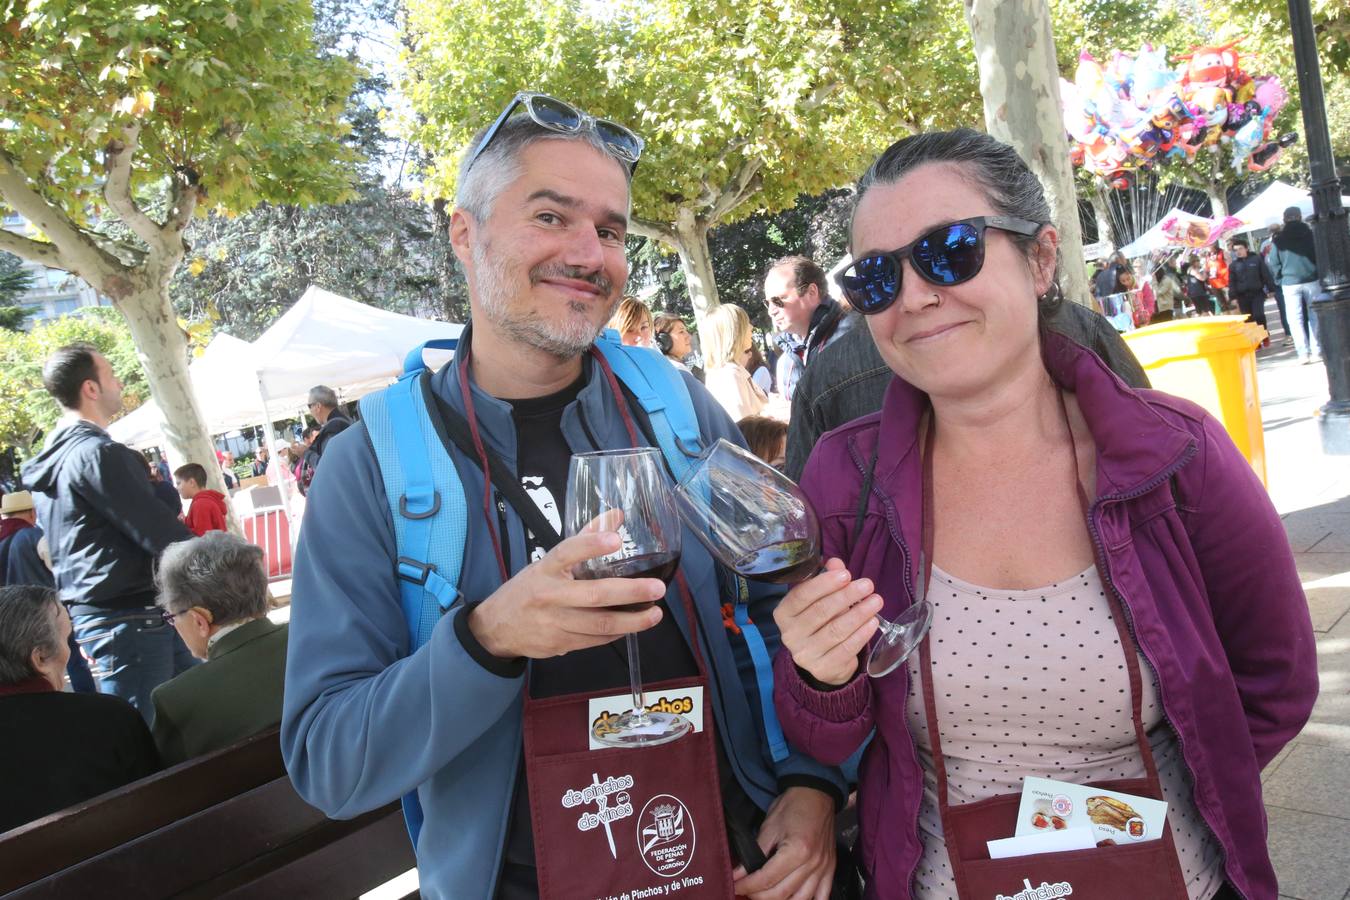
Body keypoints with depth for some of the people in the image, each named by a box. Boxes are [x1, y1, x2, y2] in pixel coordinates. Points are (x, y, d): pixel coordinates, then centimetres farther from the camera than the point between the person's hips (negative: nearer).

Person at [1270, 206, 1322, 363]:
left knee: (1295, 319, 3)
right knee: (1315, 316, 8)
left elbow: (1274, 264, 1)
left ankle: (1303, 353, -4)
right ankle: (1317, 351, 5)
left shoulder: (1279, 239, 1)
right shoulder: (1310, 234, 2)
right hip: (1312, 280, 1)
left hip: (1290, 283, -1)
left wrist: (1281, 280, 12)